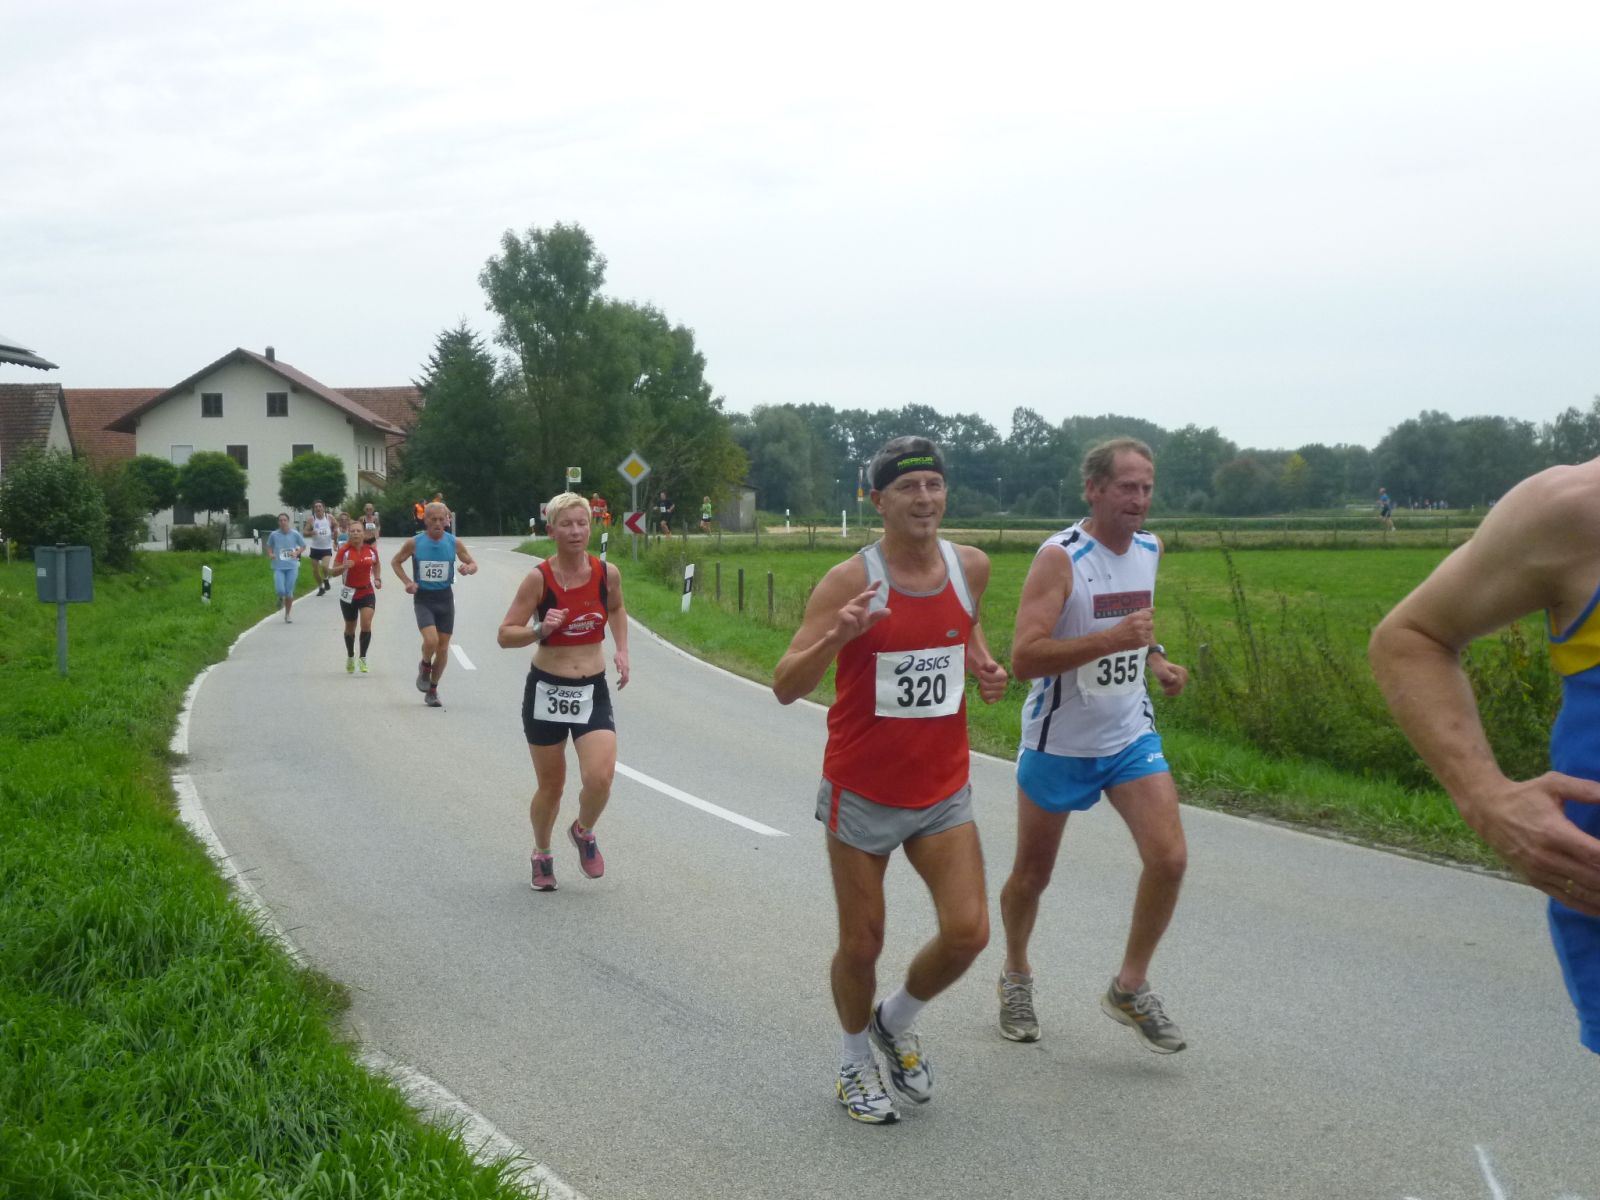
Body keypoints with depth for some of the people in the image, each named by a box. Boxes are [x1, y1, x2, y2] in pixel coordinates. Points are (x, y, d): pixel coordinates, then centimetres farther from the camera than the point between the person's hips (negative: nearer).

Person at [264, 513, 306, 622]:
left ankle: (287, 615, 19)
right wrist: (270, 554, -4)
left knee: (289, 592, 2)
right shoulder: (274, 535, -1)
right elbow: (268, 546, 16)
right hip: (278, 567, 0)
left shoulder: (295, 534, -3)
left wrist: (296, 553, -9)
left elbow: (303, 546, 10)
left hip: (292, 567, 0)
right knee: (280, 591, -15)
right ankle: (281, 597, 24)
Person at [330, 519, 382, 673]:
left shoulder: (371, 550, -2)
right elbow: (334, 571, -9)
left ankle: (363, 658, -4)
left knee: (366, 624, -18)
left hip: (367, 593, 1)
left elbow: (376, 565, 19)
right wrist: (344, 566, -28)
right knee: (350, 627, 13)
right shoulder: (344, 550, -9)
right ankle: (350, 657, 35)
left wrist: (377, 578, 3)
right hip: (349, 594, -1)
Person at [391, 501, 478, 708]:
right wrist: (407, 582, -7)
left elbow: (473, 564, 7)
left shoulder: (454, 543, -2)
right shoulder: (414, 543, -5)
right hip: (423, 598, -2)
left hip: (445, 598, 2)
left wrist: (469, 568, -17)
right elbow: (395, 561, 9)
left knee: (443, 648, 5)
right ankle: (424, 667, 11)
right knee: (431, 640, -22)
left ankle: (432, 690, 22)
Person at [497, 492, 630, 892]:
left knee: (599, 778, -16)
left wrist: (622, 651, 9)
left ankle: (584, 833, 17)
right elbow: (505, 634, -11)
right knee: (550, 786, 9)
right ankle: (541, 855, 37)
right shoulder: (539, 578, -12)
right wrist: (540, 630, -28)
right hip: (546, 690, -2)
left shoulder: (608, 573, -3)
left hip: (593, 692, 2)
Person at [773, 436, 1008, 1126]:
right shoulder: (849, 582, -15)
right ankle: (854, 1060, 34)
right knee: (862, 946, 6)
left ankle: (895, 1024, 23)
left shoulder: (971, 566, -1)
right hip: (862, 792, -3)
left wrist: (985, 667, 2)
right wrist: (836, 636, -37)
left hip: (943, 791, 4)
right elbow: (785, 687, -18)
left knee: (967, 933, -7)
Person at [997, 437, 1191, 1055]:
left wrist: (1154, 659, 4)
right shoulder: (1060, 557, -19)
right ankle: (1016, 975, 39)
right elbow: (1024, 657, -27)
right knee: (1031, 875, 11)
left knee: (1169, 857, -12)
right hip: (1058, 743, -5)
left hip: (1131, 736, 5)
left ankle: (1130, 988, 8)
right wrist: (1113, 639, -35)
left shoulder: (1149, 549, 3)